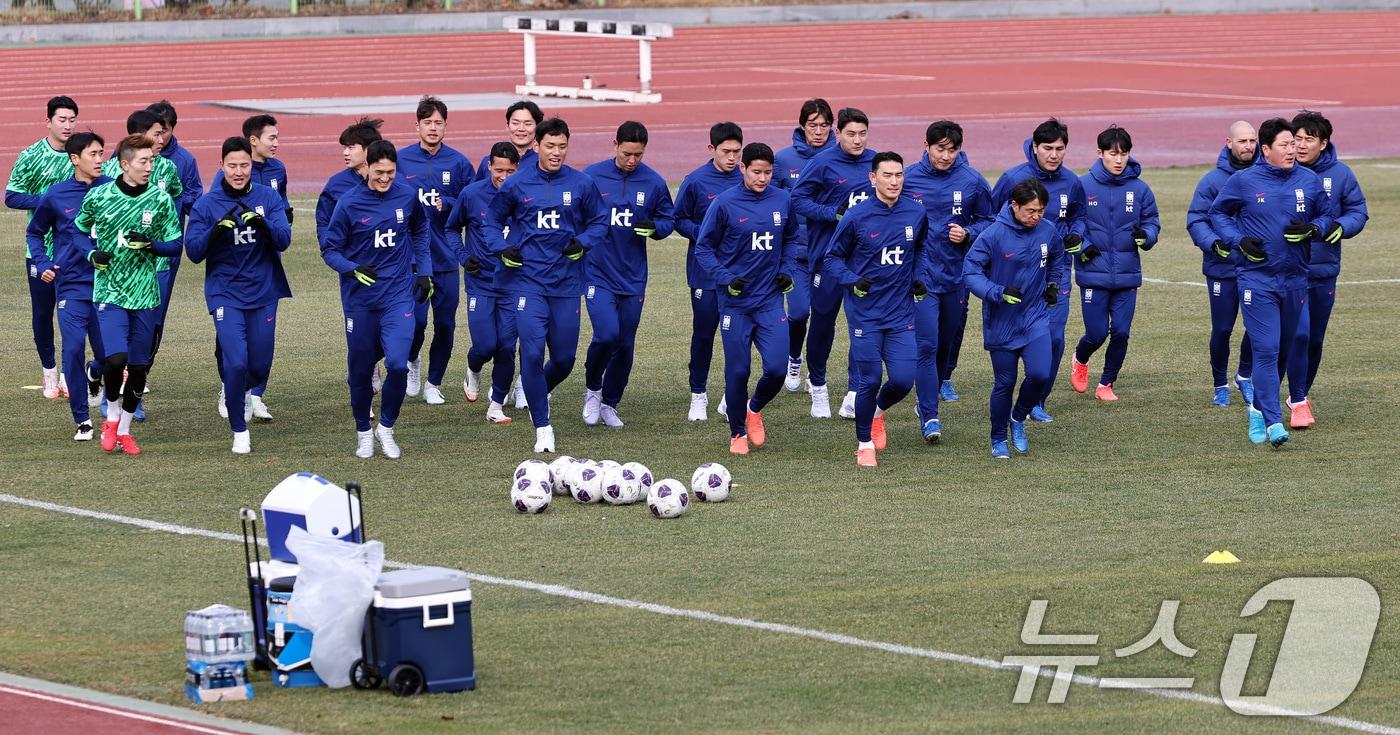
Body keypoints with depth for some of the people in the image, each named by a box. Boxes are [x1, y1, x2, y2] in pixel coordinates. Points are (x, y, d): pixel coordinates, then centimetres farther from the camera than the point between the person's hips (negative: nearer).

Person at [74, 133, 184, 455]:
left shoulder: (161, 199, -3)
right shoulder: (99, 196, -4)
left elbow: (175, 247, 2)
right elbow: (77, 231, 12)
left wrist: (151, 245, -17)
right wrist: (91, 253, -6)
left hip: (145, 294, 2)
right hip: (109, 292, -2)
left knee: (138, 366, 6)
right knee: (115, 359, -17)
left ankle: (124, 429, 24)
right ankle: (112, 417, 9)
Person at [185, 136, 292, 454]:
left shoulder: (268, 198, -1)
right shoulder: (206, 205, -4)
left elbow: (284, 240, -11)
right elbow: (193, 252, -8)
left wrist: (262, 223, -31)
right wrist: (215, 231, -27)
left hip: (263, 293, 2)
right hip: (225, 293, -2)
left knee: (260, 365, 8)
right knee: (236, 362, -14)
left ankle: (242, 391, 45)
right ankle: (239, 431, 4)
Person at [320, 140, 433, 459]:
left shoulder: (407, 196, -1)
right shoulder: (349, 203, -10)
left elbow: (419, 231, 19)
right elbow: (329, 248, -4)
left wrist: (423, 271, 14)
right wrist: (351, 269, -21)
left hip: (399, 294, 1)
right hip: (360, 298, -1)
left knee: (398, 363, -14)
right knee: (361, 369, 8)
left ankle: (387, 427, 7)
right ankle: (363, 432, 29)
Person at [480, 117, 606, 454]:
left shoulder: (581, 184, 2)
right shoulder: (516, 184, 0)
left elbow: (599, 221, 13)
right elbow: (491, 221, 11)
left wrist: (583, 243, -6)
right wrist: (501, 248, -6)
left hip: (567, 283, 2)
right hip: (528, 281, -2)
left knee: (564, 359, 6)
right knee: (532, 352, -14)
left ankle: (539, 391, 41)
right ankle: (542, 428, -3)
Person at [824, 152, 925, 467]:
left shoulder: (917, 213, 0)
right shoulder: (856, 217, -10)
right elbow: (833, 257, 1)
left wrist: (918, 278, 5)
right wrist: (851, 281, -15)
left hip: (901, 312, 3)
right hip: (864, 313, -3)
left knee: (903, 379, -5)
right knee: (869, 380, -2)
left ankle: (879, 411, 30)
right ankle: (865, 443, 18)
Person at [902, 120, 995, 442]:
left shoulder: (972, 181, -3)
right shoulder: (908, 178, -5)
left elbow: (988, 221, 7)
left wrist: (968, 233, -11)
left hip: (957, 273, 2)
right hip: (921, 273, -2)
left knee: (951, 337, 18)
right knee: (926, 344, -11)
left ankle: (942, 380, 47)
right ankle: (929, 416, -10)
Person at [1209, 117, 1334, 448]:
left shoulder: (1310, 181, 3)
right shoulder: (1243, 181, -4)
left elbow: (1326, 215, 15)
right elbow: (1218, 213, 9)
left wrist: (1312, 228, -7)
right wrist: (1239, 240, -7)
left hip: (1295, 280, 4)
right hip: (1257, 279, -4)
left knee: (1296, 344, 12)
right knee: (1266, 350, -12)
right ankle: (1272, 422, -14)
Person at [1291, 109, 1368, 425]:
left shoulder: (1340, 174, 0)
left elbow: (1358, 211, 6)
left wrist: (1342, 226, -13)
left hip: (1324, 271, 3)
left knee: (1315, 339, 12)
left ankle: (1303, 392, 29)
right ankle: (1299, 402, -5)